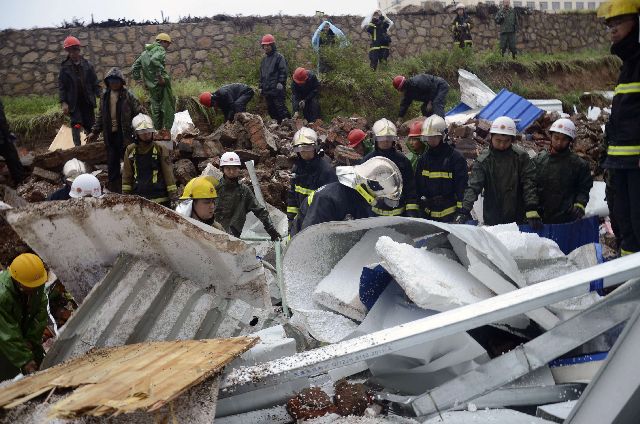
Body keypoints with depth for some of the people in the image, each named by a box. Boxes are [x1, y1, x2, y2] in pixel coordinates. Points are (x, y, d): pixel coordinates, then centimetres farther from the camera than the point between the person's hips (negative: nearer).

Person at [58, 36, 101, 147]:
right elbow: (61, 86, -1)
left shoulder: (87, 65, 3)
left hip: (87, 101, 2)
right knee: (76, 125, -12)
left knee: (90, 125, 6)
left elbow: (95, 82, 6)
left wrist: (100, 95, -5)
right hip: (73, 102, -2)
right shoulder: (64, 68, 0)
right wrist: (63, 102, -9)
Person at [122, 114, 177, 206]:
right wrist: (126, 194, 9)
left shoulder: (160, 149, -1)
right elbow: (127, 175, 11)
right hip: (138, 198, 3)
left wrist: (173, 193, -8)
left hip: (159, 198, -3)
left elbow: (168, 173, -3)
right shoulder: (130, 151, 6)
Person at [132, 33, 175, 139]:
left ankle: (159, 131, 21)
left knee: (156, 108, 16)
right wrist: (160, 76, -27)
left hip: (151, 86, 8)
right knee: (168, 107, -2)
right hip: (162, 84, -8)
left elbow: (134, 68, 20)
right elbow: (154, 60, -31)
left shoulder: (145, 52, 18)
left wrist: (138, 79, 20)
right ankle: (166, 130, -5)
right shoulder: (160, 50, -8)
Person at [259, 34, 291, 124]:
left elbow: (283, 71, -10)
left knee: (280, 107, -15)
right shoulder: (264, 59, 21)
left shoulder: (279, 57, -2)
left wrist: (281, 82, -19)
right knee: (271, 110, 8)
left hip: (277, 89, -8)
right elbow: (261, 74, 25)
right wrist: (260, 86, 18)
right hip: (266, 90, 8)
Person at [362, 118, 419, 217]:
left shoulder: (402, 160, 5)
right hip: (375, 214, -1)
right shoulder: (368, 161, 3)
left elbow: (411, 189, 5)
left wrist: (412, 211, -2)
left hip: (399, 213, 1)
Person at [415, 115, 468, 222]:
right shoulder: (423, 158, 11)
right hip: (427, 213, 5)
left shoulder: (455, 157, -6)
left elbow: (462, 186, -9)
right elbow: (417, 184, 16)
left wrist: (461, 211, -13)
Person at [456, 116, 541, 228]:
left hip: (518, 219, 0)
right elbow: (473, 187, -10)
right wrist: (464, 211, -24)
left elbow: (529, 184, -8)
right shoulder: (483, 160, -3)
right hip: (492, 219, 0)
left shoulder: (521, 157, -3)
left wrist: (531, 211, -20)